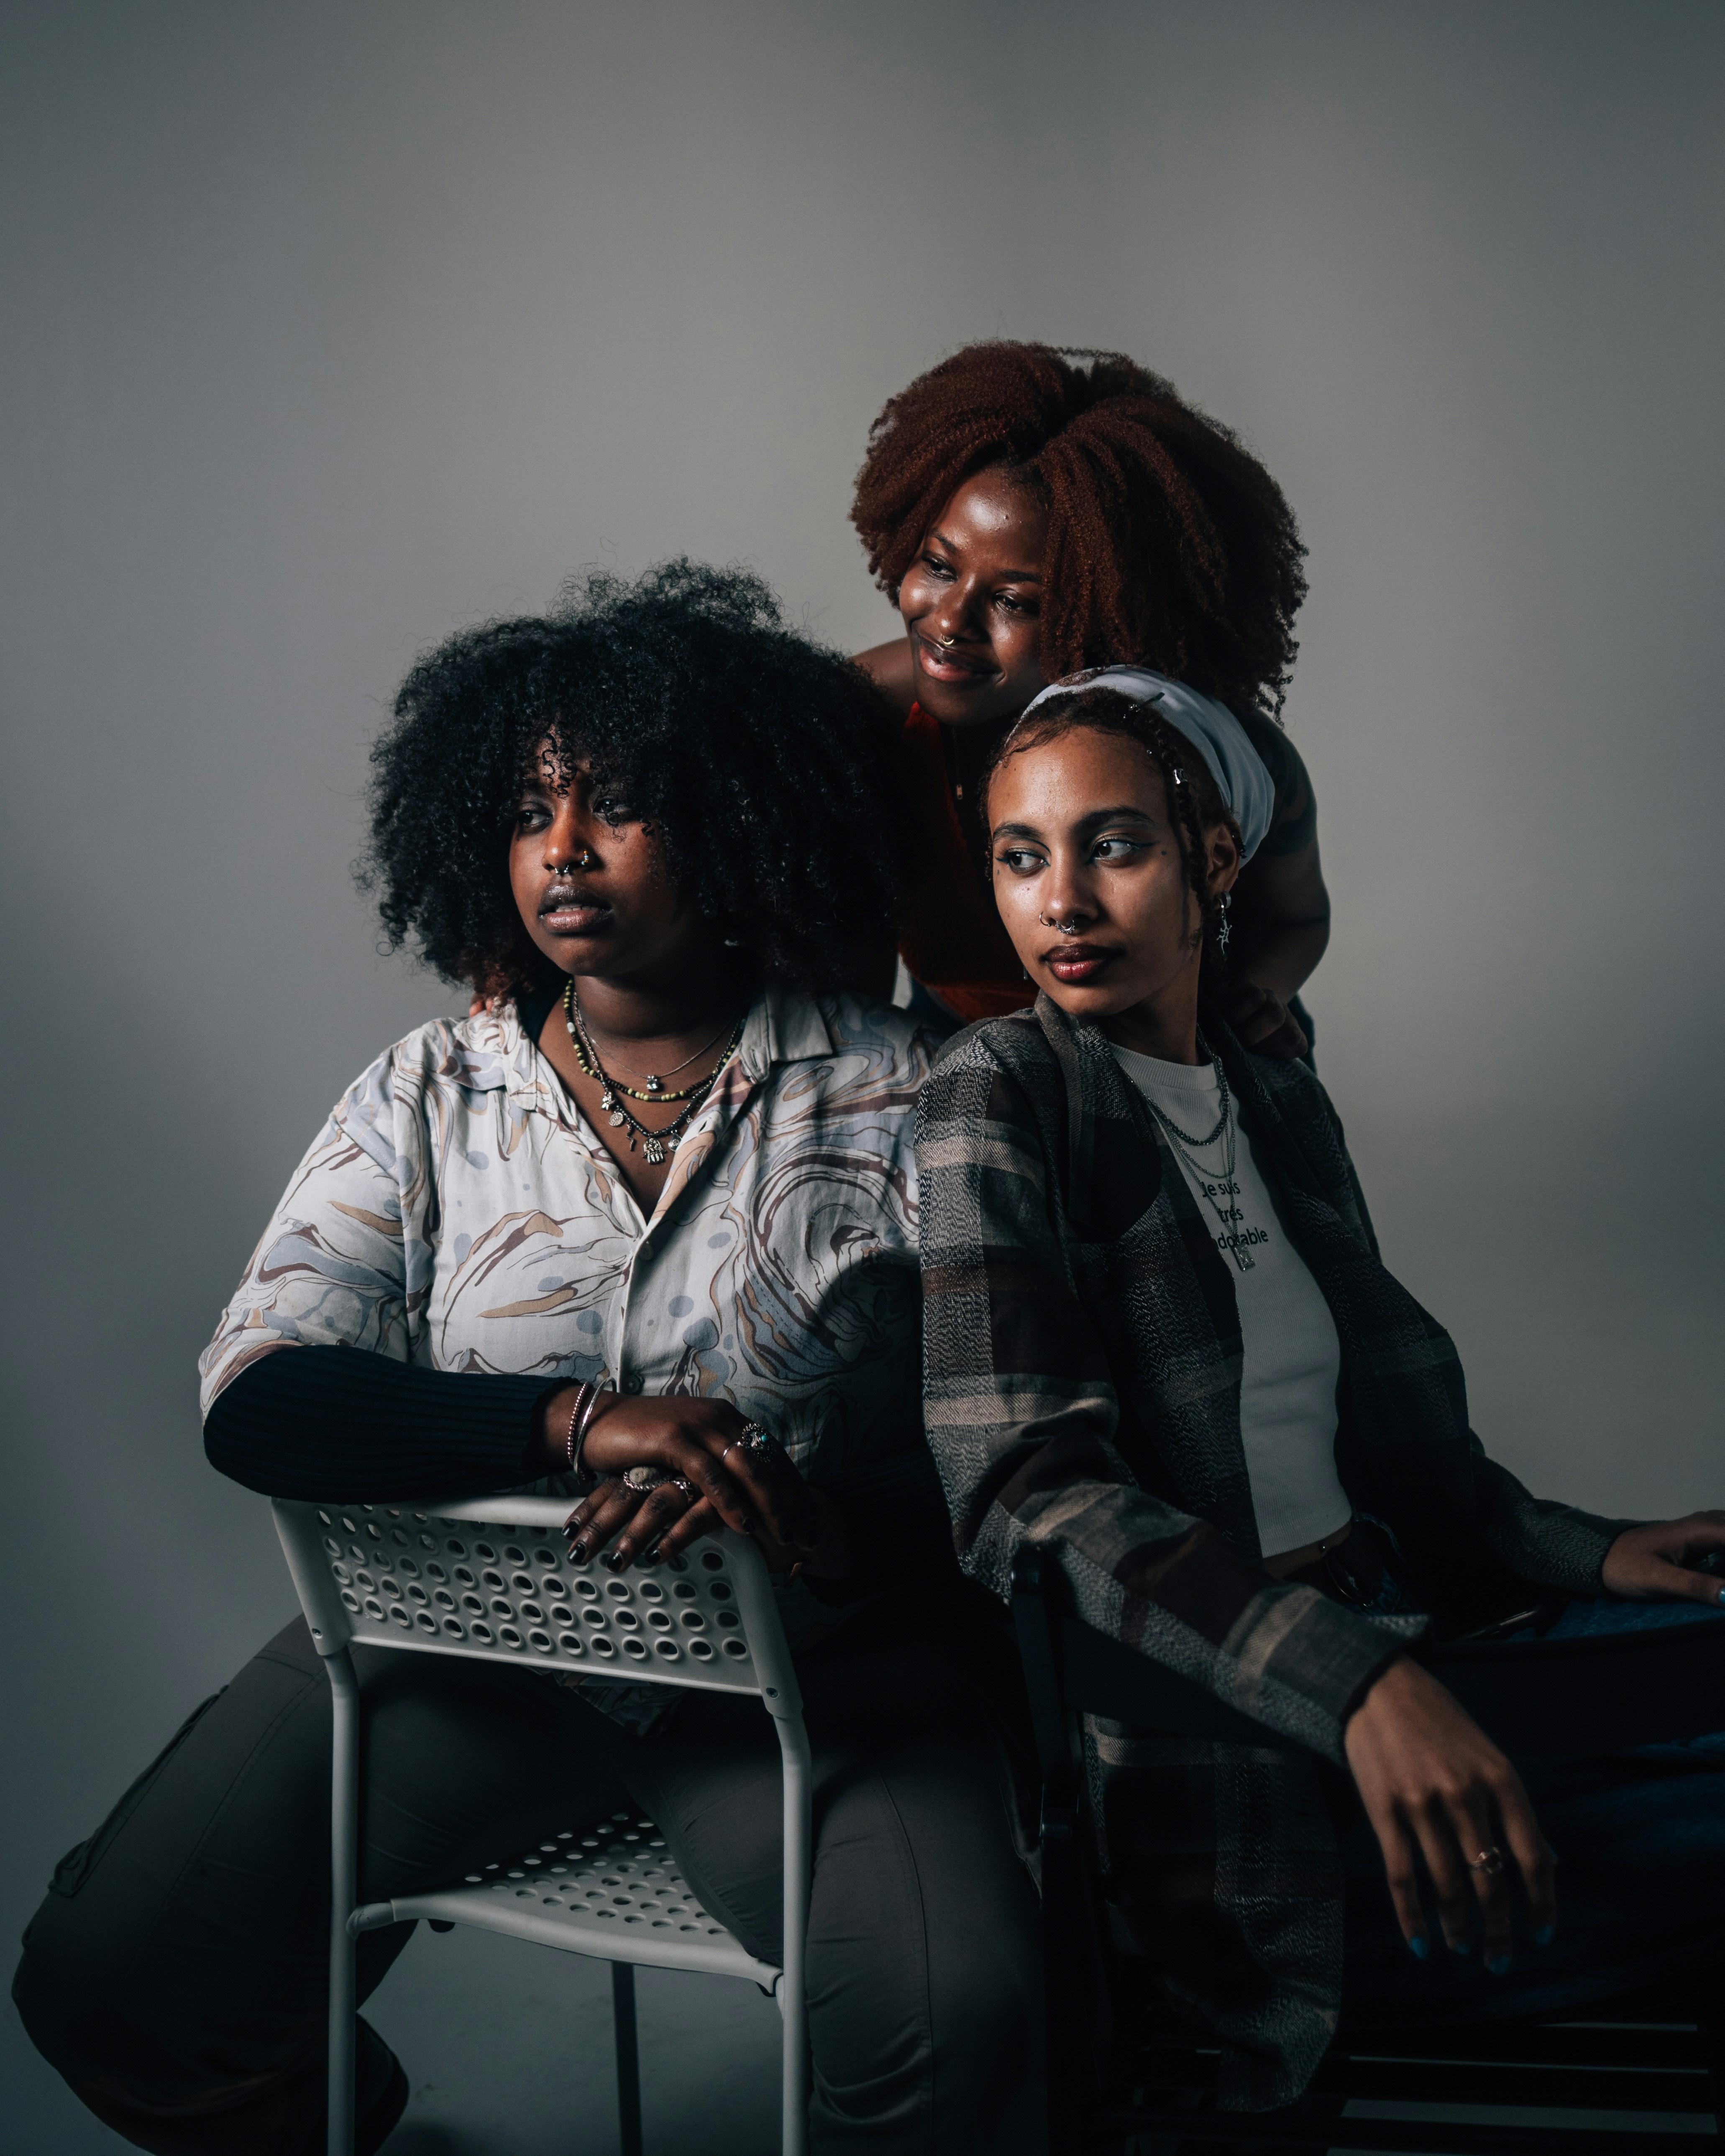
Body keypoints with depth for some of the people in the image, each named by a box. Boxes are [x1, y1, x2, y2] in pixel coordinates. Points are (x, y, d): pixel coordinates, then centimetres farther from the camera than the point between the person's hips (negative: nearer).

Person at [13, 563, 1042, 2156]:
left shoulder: (896, 1098, -3)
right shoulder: (429, 1101, 3)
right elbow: (256, 1401, -9)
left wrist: (810, 1517, -28)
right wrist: (578, 1422, -24)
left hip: (808, 1662, -2)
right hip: (465, 1642, 3)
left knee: (950, 2022, -28)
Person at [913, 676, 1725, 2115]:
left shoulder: (1282, 1104, 15)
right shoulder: (999, 1095, -7)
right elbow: (1028, 1486, -18)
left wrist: (1587, 1553, 4)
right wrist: (1350, 1683, -29)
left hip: (1387, 1639, 7)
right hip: (1204, 1713, -7)